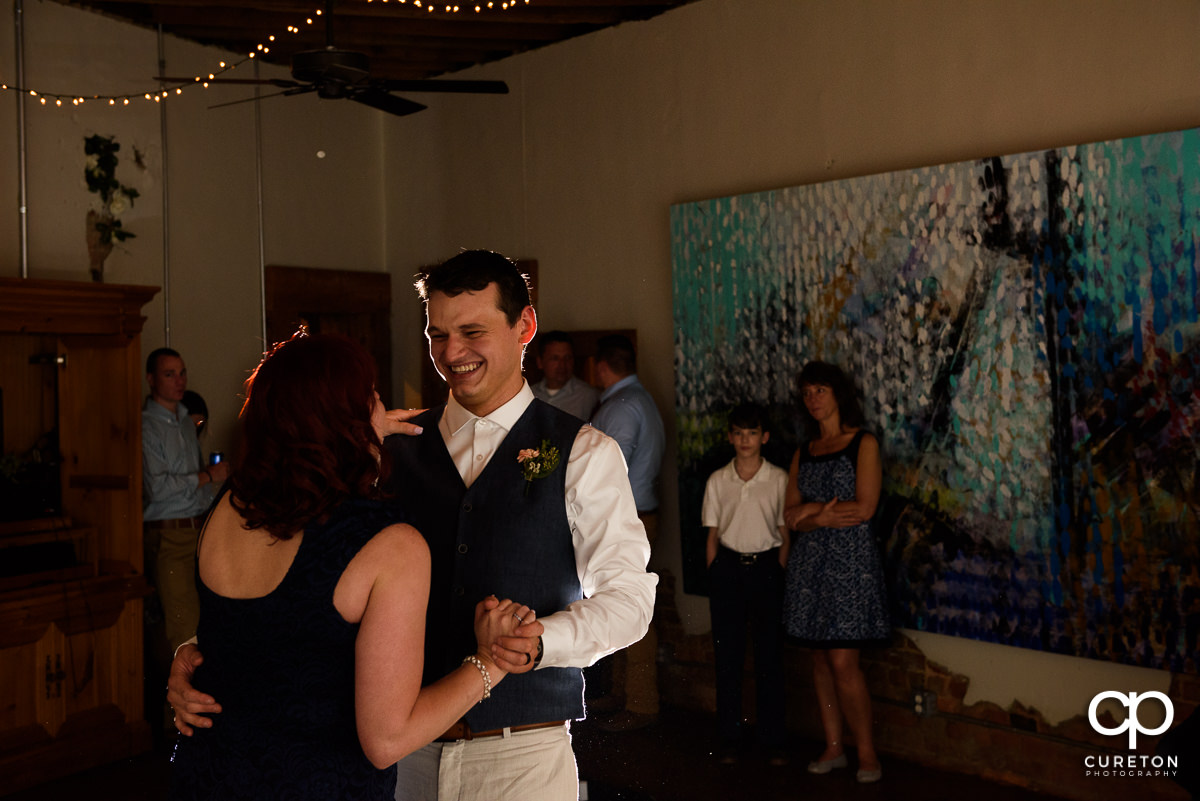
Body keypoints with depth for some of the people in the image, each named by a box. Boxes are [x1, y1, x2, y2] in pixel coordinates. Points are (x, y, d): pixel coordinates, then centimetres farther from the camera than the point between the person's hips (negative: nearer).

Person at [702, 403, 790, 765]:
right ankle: (728, 738, 14)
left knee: (769, 654, 2)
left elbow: (786, 534, 4)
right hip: (727, 566, 1)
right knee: (727, 654, 4)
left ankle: (772, 739, 13)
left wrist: (776, 573, -3)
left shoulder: (779, 479, 0)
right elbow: (712, 534, 8)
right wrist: (716, 577, 2)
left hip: (766, 566, -1)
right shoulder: (717, 481, 4)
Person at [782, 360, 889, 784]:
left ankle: (867, 752, 5)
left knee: (843, 661, -9)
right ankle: (833, 747, 17)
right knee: (820, 658, 7)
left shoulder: (863, 443, 0)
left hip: (850, 560, -5)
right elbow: (791, 515, 6)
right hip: (809, 561, 5)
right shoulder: (804, 452, 14)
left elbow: (863, 508, -11)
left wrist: (812, 512, -5)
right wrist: (825, 513, -11)